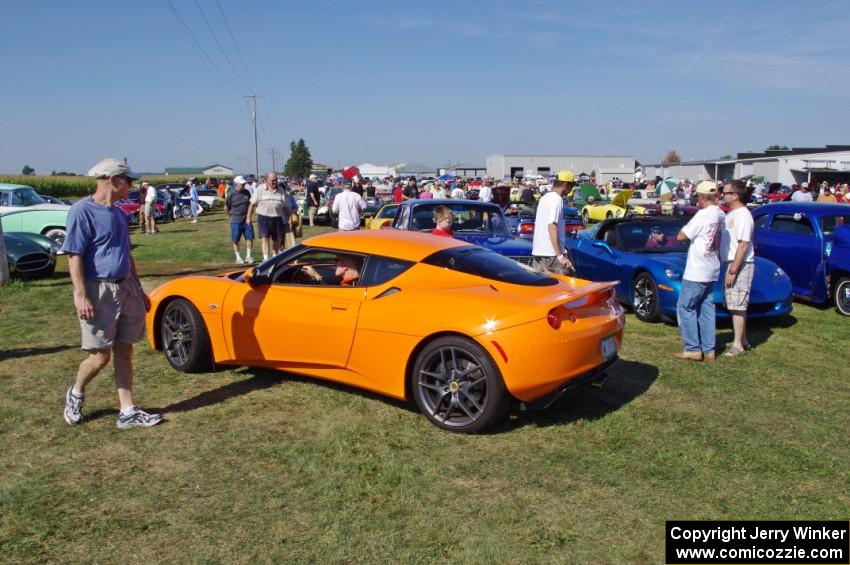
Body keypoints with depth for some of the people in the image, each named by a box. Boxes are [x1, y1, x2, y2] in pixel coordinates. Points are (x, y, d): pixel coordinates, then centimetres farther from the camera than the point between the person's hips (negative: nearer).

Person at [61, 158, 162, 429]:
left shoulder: (119, 214, 13)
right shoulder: (82, 211, -11)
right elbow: (74, 256, -14)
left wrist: (139, 290, 20)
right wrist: (81, 296, -20)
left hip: (126, 288, 7)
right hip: (98, 291, -7)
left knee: (124, 352, 8)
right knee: (101, 356, -1)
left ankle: (127, 412, 14)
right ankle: (75, 394, 28)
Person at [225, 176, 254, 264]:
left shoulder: (246, 192, 4)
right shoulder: (231, 194, -7)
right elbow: (226, 208, 0)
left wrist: (249, 216, 11)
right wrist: (232, 217, 4)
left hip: (246, 220, 4)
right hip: (235, 221, -3)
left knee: (250, 237, -1)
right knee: (235, 240, 3)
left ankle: (248, 256, 9)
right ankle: (238, 257, 15)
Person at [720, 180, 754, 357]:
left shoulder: (743, 215, -16)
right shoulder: (730, 214, 15)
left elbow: (743, 245, -21)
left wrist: (733, 270, -23)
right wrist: (729, 268, 14)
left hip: (740, 265, -10)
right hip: (730, 263, 10)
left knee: (737, 305, -7)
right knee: (735, 304, 15)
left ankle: (738, 345, -3)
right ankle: (742, 340, 25)